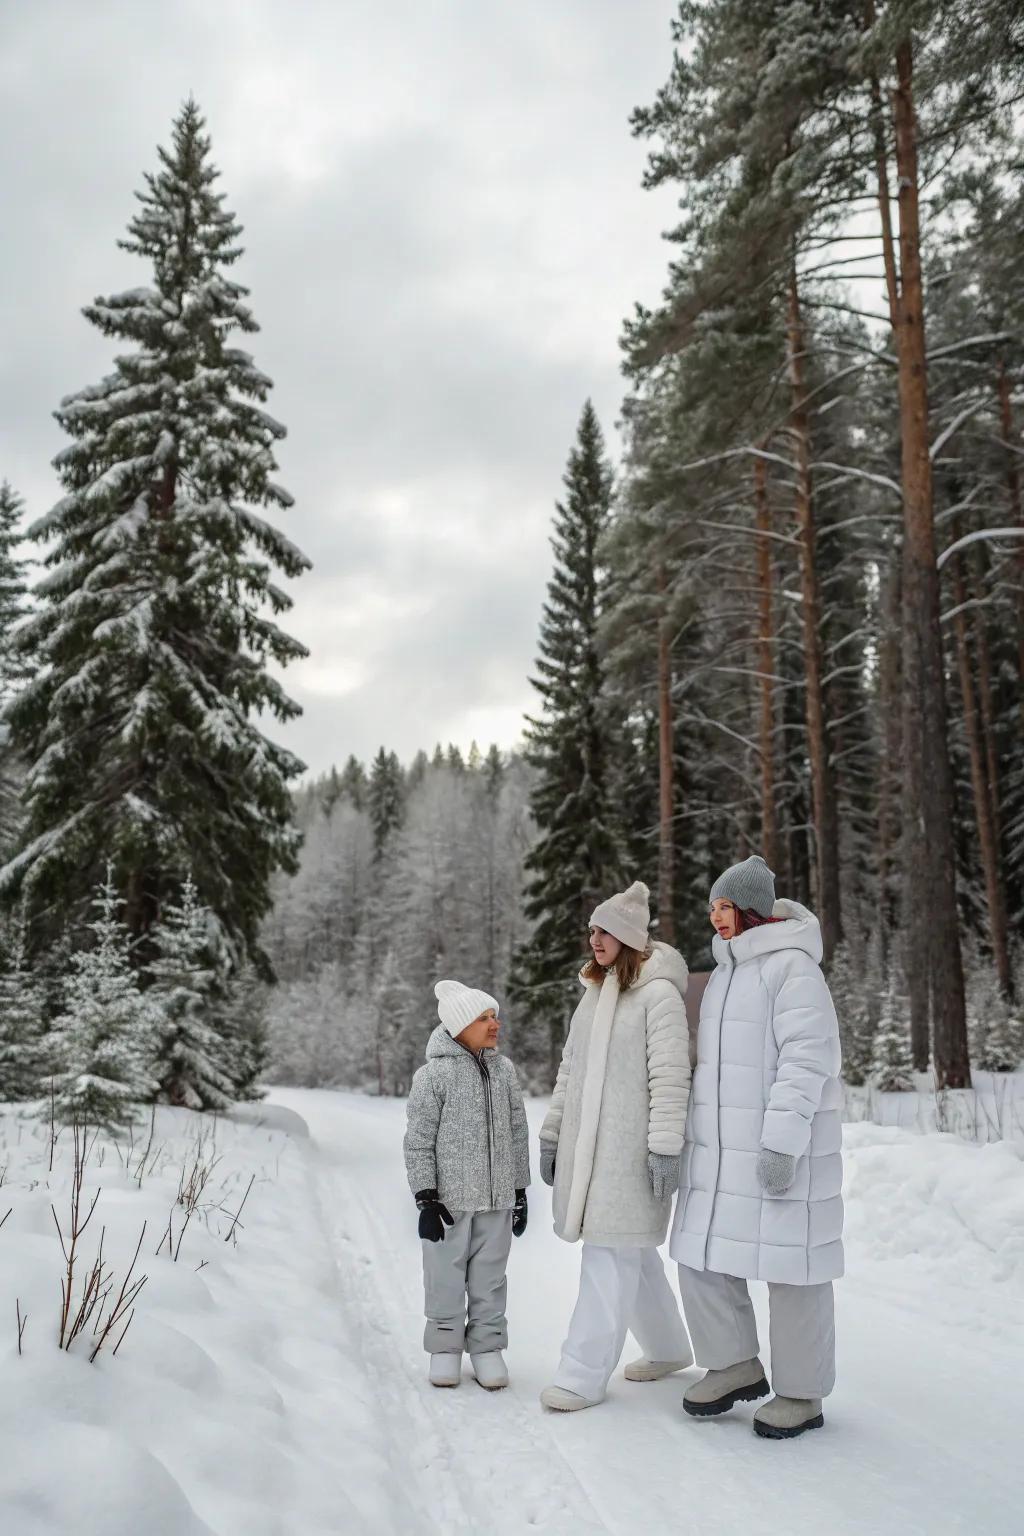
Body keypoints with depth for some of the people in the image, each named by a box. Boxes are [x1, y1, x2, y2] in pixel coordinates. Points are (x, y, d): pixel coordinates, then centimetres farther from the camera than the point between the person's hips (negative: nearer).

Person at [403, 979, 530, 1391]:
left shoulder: (504, 1070, 4)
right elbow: (418, 1143, -8)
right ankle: (445, 1346, 24)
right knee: (447, 1276, 7)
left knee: (490, 1276, 12)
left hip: (497, 1200, 4)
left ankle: (486, 1347, 25)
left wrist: (520, 1192, 10)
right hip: (450, 1200, -4)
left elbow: (518, 1135, 10)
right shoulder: (433, 1075, -10)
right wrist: (426, 1199, -10)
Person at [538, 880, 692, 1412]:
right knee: (632, 1251, 16)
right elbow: (570, 1069, 17)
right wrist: (551, 1135, 16)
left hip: (630, 1148, -8)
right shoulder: (593, 992, 14)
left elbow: (670, 1075, -14)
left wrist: (665, 1147, -18)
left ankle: (585, 1374, 3)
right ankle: (667, 1348, 33)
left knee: (612, 1253, -4)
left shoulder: (658, 993, -9)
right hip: (585, 1144, 8)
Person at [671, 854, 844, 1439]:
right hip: (720, 1149, 8)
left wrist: (783, 1141, -24)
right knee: (704, 1257, 8)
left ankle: (802, 1395, 19)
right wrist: (702, 1137, 21)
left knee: (792, 1266, 4)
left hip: (783, 1148, -8)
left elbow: (808, 1057, -19)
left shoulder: (792, 965, -12)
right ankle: (736, 1367, 25)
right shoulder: (727, 971, 15)